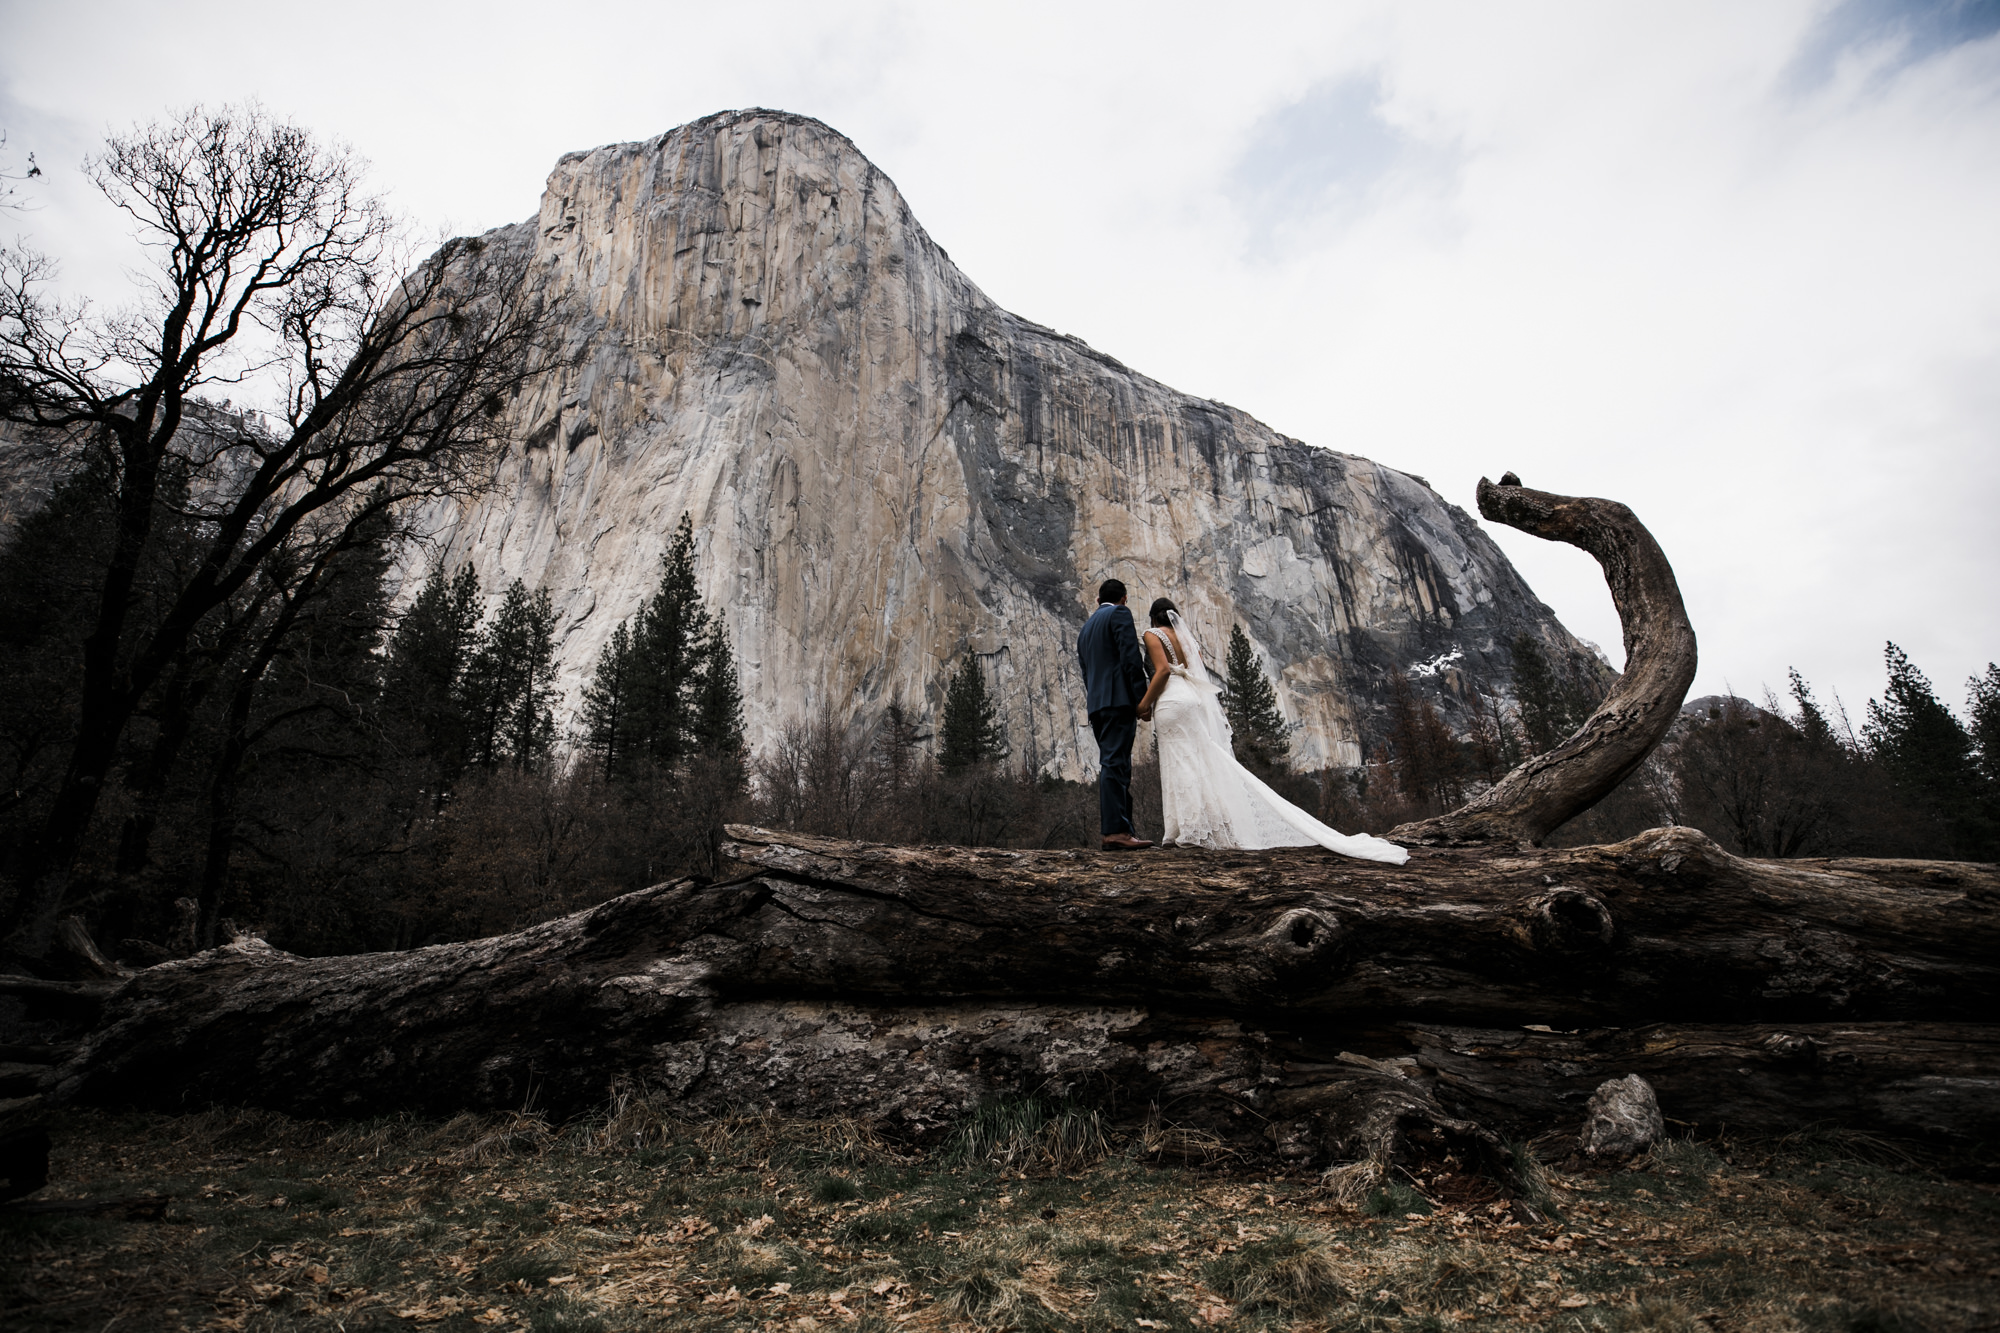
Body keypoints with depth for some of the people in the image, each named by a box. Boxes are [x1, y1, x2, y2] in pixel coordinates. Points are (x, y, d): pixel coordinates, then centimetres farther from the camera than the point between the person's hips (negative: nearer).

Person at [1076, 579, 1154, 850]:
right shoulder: (1119, 614, 1)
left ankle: (1125, 829, 11)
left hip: (1096, 704, 8)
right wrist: (1142, 697, -12)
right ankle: (1115, 831, -17)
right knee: (1114, 764, -13)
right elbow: (1131, 657, -12)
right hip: (1119, 699, -8)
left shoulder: (1086, 628, 26)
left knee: (1117, 767, 10)